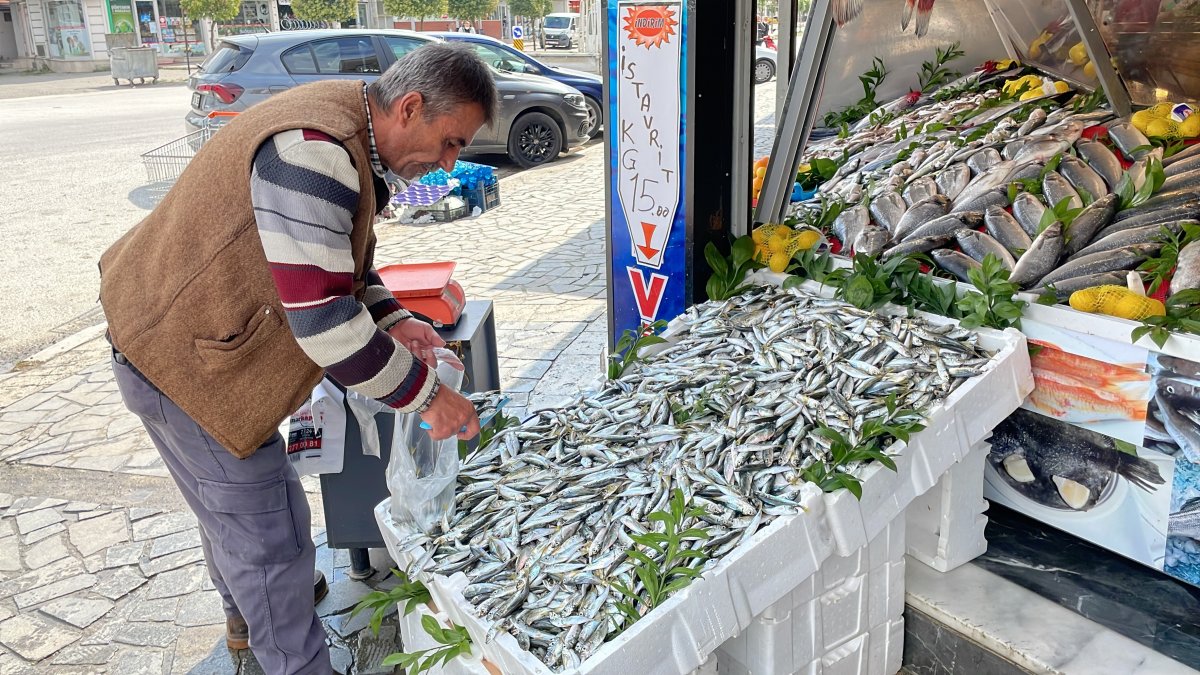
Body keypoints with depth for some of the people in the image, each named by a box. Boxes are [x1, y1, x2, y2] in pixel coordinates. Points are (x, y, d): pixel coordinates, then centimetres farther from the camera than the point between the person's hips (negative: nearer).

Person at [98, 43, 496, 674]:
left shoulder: (346, 124, 0)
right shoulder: (315, 153, -33)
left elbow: (338, 255, 13)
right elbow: (323, 320, -35)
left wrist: (393, 320, -1)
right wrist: (425, 394, -24)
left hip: (193, 328, 11)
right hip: (184, 356, -11)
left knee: (230, 497, 28)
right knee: (268, 531, -1)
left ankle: (246, 616, 51)